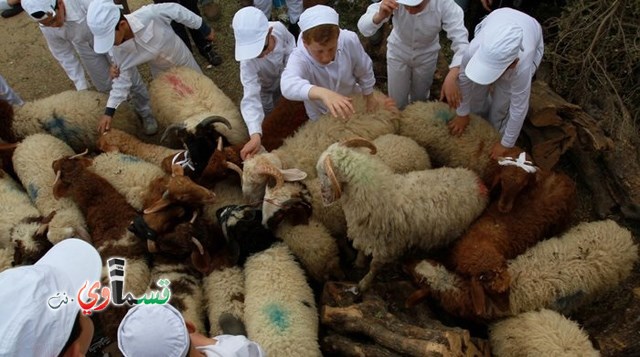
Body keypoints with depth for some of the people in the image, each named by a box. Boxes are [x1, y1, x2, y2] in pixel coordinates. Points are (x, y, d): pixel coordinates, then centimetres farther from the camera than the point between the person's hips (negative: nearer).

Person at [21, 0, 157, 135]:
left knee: (130, 78, 3)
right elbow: (63, 55, -9)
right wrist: (81, 86, -8)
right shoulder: (47, 28, -23)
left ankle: (146, 114, 25)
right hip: (86, 47, 3)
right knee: (104, 86, 7)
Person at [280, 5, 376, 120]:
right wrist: (322, 93, -80)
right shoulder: (299, 58, -39)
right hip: (322, 118, -2)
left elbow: (365, 73, -12)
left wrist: (370, 102, 0)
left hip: (354, 105, 2)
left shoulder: (349, 40, -31)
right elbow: (289, 85, -63)